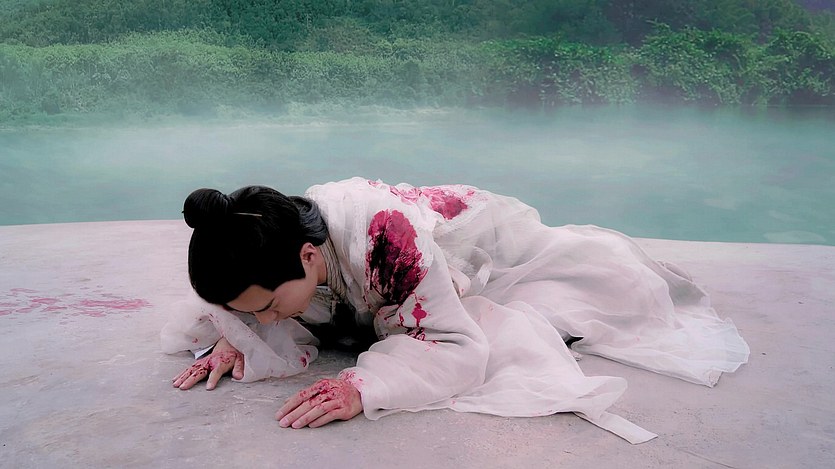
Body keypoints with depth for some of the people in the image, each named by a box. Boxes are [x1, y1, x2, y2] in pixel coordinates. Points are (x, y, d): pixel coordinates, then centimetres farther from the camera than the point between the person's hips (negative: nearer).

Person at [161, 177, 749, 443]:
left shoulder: (381, 232, -49)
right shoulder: (278, 236, -29)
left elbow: (458, 344, -46)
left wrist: (364, 387, -59)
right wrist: (234, 336, -32)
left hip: (487, 238, -5)